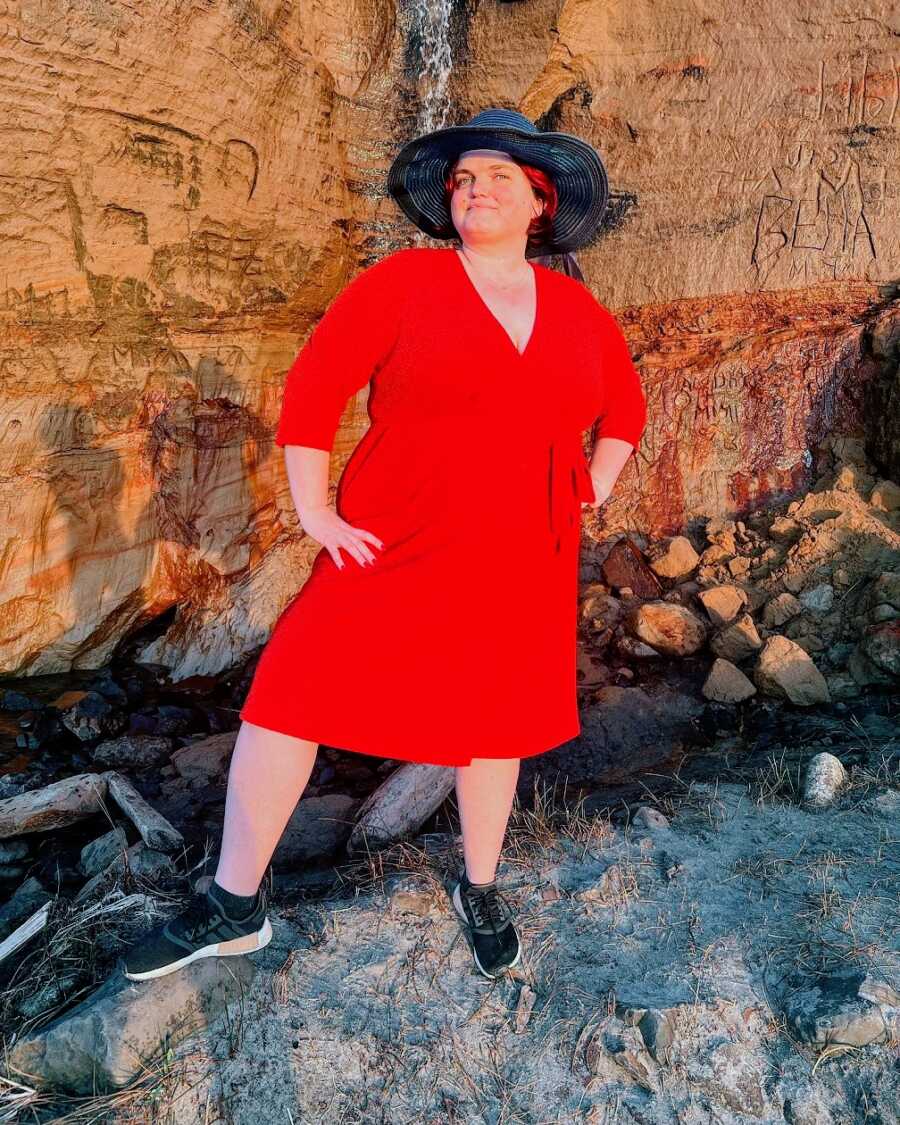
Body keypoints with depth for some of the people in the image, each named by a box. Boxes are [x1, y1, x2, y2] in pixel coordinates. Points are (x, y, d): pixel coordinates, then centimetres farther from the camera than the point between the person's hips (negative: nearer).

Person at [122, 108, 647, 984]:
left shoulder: (579, 312, 6)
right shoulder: (404, 281, -4)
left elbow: (624, 410, 21)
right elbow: (311, 388, -5)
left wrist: (585, 500, 10)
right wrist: (315, 515, -11)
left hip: (521, 566, 3)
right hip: (398, 551, -2)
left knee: (495, 718, 13)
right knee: (289, 697, -3)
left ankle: (479, 889, 37)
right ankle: (234, 907, 14)